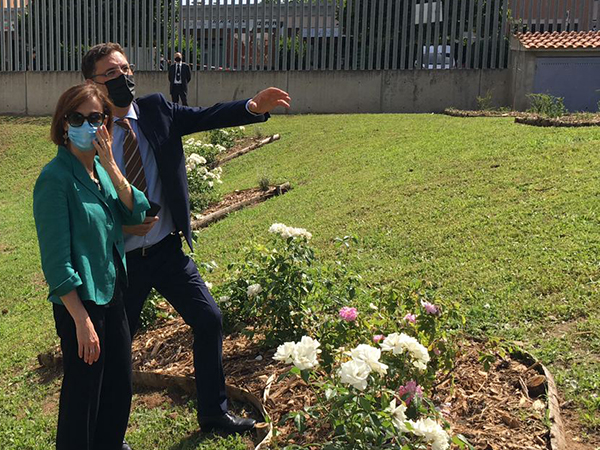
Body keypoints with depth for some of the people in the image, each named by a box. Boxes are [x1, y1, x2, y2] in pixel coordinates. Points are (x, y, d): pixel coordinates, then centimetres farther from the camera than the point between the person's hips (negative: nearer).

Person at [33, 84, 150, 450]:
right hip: (79, 300, -8)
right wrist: (82, 321, -20)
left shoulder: (100, 167, 5)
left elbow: (135, 214, -4)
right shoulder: (56, 178, -17)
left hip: (113, 292, 8)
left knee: (120, 385, 20)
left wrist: (111, 166, -15)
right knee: (84, 392, 7)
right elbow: (56, 260, -19)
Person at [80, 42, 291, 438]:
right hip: (120, 258, -4)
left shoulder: (155, 110, -1)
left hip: (167, 249, 4)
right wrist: (120, 226, -21)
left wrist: (255, 106, -27)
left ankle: (214, 411, 28)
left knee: (209, 319, 7)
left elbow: (207, 117, -11)